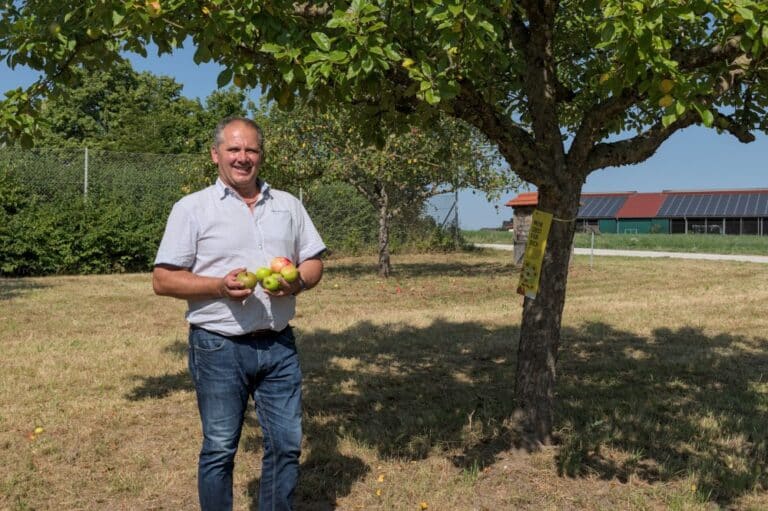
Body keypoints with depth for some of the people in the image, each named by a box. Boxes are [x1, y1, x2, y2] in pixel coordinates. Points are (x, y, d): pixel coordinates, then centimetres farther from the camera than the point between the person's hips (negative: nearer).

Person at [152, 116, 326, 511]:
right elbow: (163, 280, -5)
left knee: (286, 445, 11)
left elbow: (314, 261, 13)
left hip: (278, 345, 4)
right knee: (219, 449, 9)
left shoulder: (288, 205, 10)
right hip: (219, 348, -3)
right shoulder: (192, 208, -2)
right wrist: (219, 286, -20)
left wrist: (299, 281, -10)